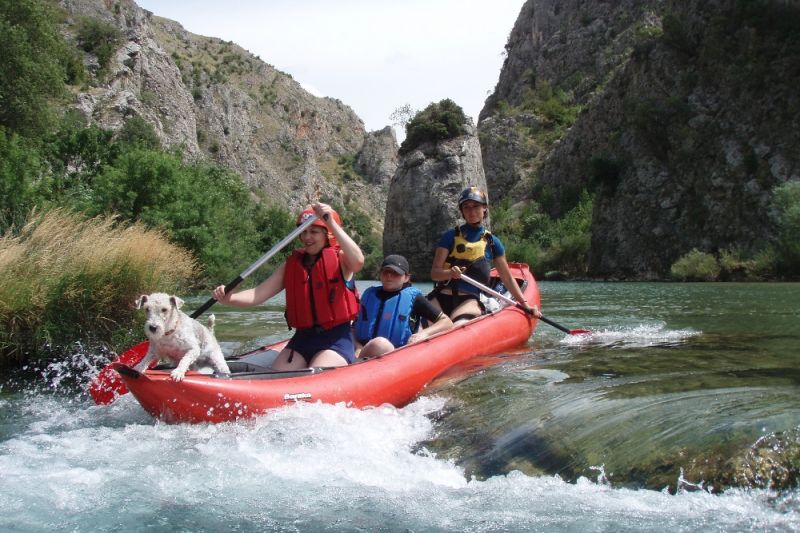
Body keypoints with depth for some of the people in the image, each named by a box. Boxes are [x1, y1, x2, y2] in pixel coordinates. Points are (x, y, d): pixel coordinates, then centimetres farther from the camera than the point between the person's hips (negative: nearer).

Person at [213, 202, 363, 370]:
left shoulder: (339, 259, 0)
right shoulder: (291, 265, 12)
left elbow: (358, 261, -26)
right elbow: (257, 295, 2)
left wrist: (331, 223, -28)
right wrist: (228, 298, -18)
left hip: (336, 339, -5)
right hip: (303, 338, 5)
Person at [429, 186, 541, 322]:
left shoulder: (492, 242, 12)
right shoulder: (451, 236, 7)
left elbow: (508, 278, 19)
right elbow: (434, 273, 1)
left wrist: (525, 305, 11)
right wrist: (450, 273, -21)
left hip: (469, 300, 0)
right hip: (441, 297, 0)